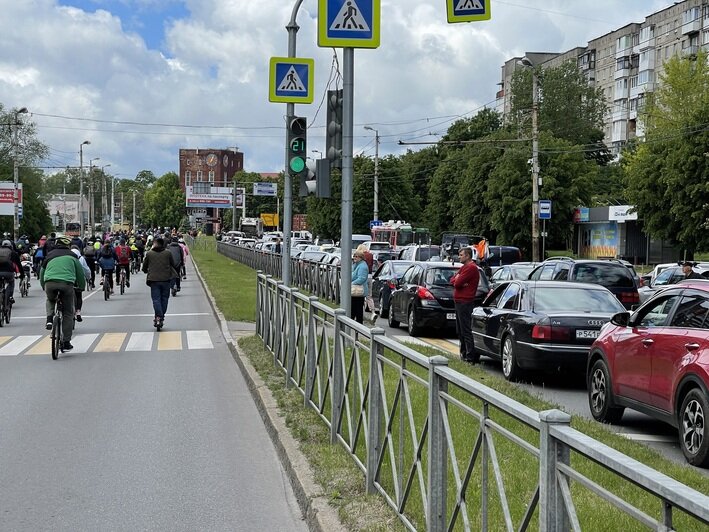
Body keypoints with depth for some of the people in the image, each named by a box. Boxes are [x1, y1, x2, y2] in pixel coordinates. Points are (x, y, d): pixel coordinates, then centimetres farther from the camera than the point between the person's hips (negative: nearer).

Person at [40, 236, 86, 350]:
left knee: (50, 300, 36)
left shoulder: (49, 256, 24)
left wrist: (44, 288, 42)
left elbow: (42, 274, 29)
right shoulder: (72, 256, 18)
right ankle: (66, 342, 8)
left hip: (50, 282, 2)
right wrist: (82, 286, 35)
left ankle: (49, 319, 9)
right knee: (68, 314, 10)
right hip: (67, 283, -2)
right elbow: (80, 272, 21)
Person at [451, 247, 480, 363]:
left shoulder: (471, 268, -15)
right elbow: (452, 280, 15)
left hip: (465, 302, -11)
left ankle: (471, 356, -11)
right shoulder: (464, 267, 19)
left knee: (466, 330, -11)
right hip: (459, 301, 11)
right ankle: (464, 353, 23)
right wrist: (458, 281, -6)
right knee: (460, 330, 16)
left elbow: (457, 283, -20)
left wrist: (457, 280, 2)